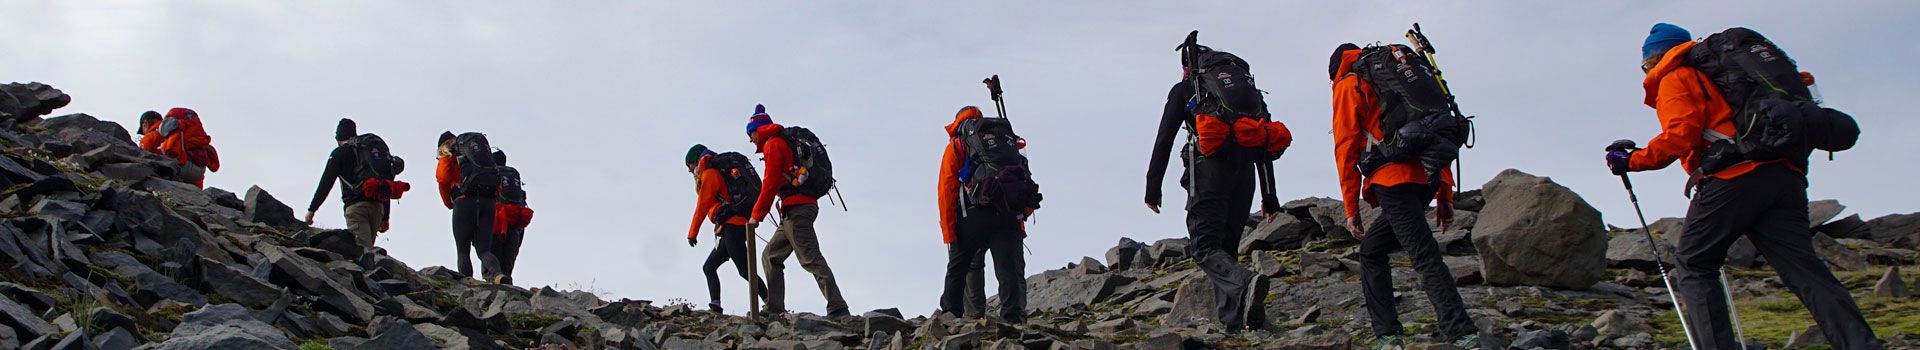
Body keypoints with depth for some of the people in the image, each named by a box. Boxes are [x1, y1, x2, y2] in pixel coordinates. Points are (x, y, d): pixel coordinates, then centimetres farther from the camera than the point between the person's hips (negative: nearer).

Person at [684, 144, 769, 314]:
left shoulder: (709, 174, -1)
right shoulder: (725, 170, 27)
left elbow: (702, 205, -8)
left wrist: (692, 233, -6)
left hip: (732, 226, -10)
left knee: (745, 271, -15)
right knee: (709, 268, 14)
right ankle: (715, 306, 6)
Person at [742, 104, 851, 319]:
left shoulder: (773, 144, -3)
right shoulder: (789, 141, 26)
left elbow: (771, 182, -10)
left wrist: (757, 215, -5)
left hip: (796, 209, -10)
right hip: (807, 203, 10)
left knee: (811, 259, -15)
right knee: (772, 255, 15)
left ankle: (838, 309, -21)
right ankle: (775, 309, 12)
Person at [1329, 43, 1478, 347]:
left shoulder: (1348, 86, 11)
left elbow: (1346, 147, 2)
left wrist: (1351, 208, 2)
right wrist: (1445, 196, 22)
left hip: (1395, 180, -7)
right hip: (1428, 176, 7)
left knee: (1425, 257, -15)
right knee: (1371, 250, 18)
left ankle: (1463, 335, -27)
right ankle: (1388, 332, 11)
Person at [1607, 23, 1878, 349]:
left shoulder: (1674, 78, 10)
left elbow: (1681, 135, -8)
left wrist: (1633, 160, -1)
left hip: (1733, 177, -7)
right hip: (1784, 176, 7)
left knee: (1693, 267, 2)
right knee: (1805, 270, -1)